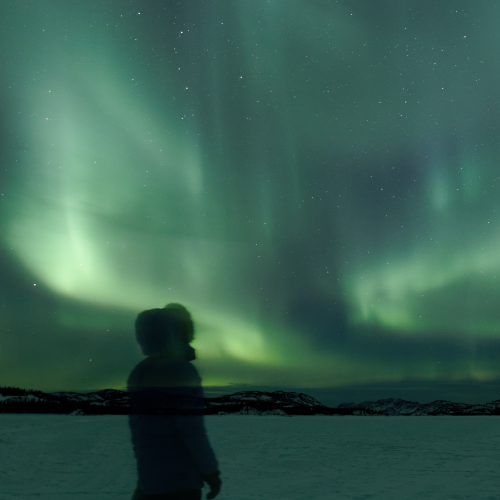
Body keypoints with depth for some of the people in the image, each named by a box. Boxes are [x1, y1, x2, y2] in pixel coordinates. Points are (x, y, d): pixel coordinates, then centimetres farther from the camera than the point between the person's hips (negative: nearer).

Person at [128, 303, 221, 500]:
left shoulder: (138, 373, 7)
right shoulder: (182, 371, -16)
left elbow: (136, 425, 12)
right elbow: (191, 430, -20)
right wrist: (211, 471, -12)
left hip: (149, 475, 7)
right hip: (181, 478, -7)